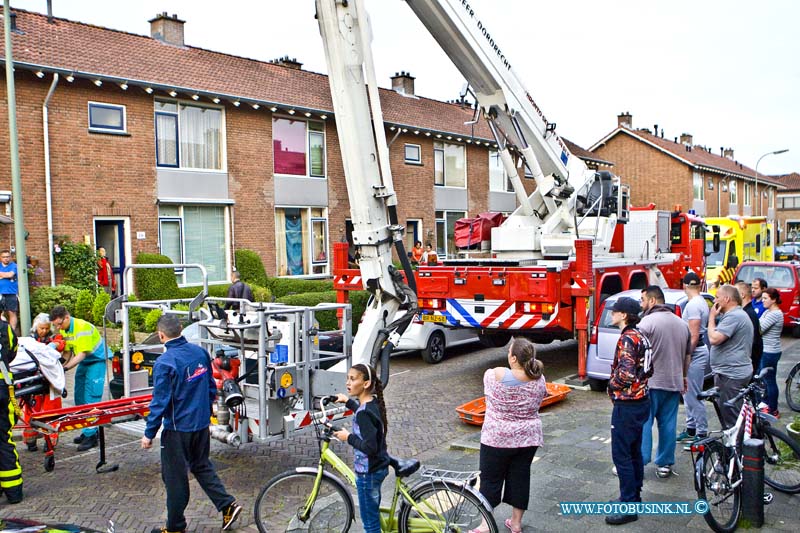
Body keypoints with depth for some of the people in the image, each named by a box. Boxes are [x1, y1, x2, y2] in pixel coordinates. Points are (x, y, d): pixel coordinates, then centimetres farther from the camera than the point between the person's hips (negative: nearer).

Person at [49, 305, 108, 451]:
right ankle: (86, 432, 20)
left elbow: (82, 354, -26)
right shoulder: (63, 330, 1)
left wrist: (65, 368, -30)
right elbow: (67, 351, 3)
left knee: (91, 400, -12)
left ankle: (91, 435, -9)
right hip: (83, 363, 9)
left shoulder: (83, 327, -25)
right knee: (80, 398, 10)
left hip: (96, 361, -9)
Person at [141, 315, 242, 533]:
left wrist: (149, 433, -9)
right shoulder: (200, 352, -1)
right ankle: (228, 504, 17)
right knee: (202, 466, 23)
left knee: (174, 477, 9)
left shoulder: (164, 363, -20)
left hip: (178, 428, -6)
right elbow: (211, 387, 9)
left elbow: (160, 402, -19)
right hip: (202, 425, 6)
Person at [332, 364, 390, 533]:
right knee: (373, 512, 25)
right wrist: (348, 402, 29)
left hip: (368, 472, -9)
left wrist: (348, 437, -18)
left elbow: (369, 447, -31)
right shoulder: (373, 403, 2)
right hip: (378, 467, 9)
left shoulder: (364, 412, -26)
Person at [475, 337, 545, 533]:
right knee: (520, 477, 14)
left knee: (491, 478, 7)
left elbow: (487, 375, 2)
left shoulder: (497, 375, -20)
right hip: (528, 438, 4)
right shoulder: (539, 380, -8)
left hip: (496, 438, -4)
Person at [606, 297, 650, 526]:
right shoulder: (639, 335, 10)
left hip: (627, 404, -10)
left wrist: (612, 384, -10)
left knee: (621, 454, -3)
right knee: (634, 452, 18)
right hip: (640, 401, 10)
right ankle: (634, 497, 29)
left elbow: (626, 373, -27)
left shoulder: (627, 338, -19)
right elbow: (644, 368, 15)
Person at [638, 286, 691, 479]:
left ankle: (639, 462, -1)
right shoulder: (682, 323, 12)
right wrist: (683, 377, 30)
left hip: (651, 383, -6)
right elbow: (688, 356, 20)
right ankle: (665, 464, 15)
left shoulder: (647, 322, -12)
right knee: (668, 424, 10)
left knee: (643, 423, 0)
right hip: (674, 382, 7)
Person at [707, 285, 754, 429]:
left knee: (730, 418, -6)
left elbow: (714, 339, -24)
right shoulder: (738, 314, 18)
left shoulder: (734, 316, -18)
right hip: (737, 372, 11)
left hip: (731, 375, -11)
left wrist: (712, 317, -13)